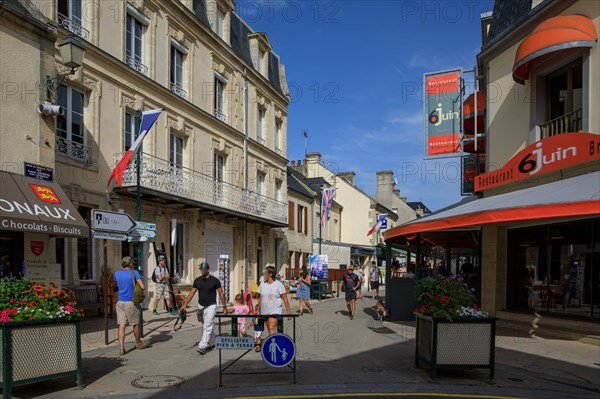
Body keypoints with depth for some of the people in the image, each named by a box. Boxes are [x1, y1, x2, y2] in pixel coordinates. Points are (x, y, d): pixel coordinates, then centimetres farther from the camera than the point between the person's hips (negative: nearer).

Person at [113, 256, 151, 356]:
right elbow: (143, 287, -13)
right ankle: (138, 343, 30)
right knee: (135, 324, 13)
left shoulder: (117, 274, 5)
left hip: (120, 302, 4)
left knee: (121, 325, 3)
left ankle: (122, 348, -1)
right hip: (131, 302, -4)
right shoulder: (134, 273, -8)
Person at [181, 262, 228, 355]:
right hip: (201, 306, 5)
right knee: (207, 326, 14)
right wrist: (185, 304, -9)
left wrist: (224, 307, -4)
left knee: (208, 326, -12)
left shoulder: (215, 280, -8)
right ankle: (212, 343, 26)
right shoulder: (197, 280, 4)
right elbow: (192, 293, 2)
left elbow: (221, 294, -4)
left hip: (211, 306, -5)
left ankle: (202, 346, -14)